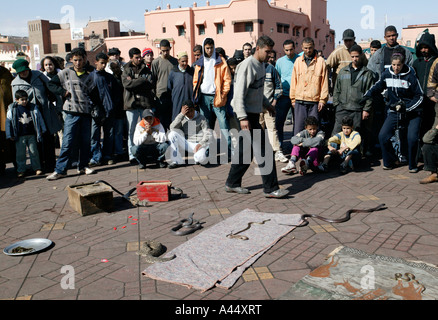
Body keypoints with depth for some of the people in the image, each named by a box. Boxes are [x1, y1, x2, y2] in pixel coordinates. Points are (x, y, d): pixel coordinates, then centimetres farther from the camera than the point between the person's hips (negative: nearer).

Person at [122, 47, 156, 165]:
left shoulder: (146, 70, 13)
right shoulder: (126, 70, 9)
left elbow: (151, 83, -3)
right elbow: (126, 84, -9)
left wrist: (134, 82, -11)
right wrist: (143, 81, -11)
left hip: (146, 103, 2)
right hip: (131, 104, -1)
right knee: (132, 131, -1)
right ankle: (132, 156, 5)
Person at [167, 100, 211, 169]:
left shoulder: (201, 118, 0)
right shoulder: (182, 118, 7)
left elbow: (208, 134, -6)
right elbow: (172, 128, -11)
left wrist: (200, 144, -22)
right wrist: (181, 114, -17)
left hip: (198, 144, -3)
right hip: (186, 144, 3)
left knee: (201, 158, -36)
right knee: (172, 134, -21)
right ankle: (176, 161, -16)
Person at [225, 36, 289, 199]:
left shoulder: (261, 65, 15)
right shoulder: (247, 65, -15)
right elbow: (239, 93, -21)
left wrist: (267, 104, 30)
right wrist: (242, 117, -27)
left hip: (254, 113, 10)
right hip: (247, 114, -10)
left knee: (245, 150, 13)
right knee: (264, 151, -8)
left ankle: (232, 183, 23)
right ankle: (270, 188, -1)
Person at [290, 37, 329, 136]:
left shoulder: (320, 61, 4)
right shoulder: (298, 61, 11)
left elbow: (324, 82, 3)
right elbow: (294, 81, 13)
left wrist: (323, 100, -3)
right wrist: (293, 99, 8)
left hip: (315, 102, -2)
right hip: (300, 101, 2)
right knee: (298, 128, 0)